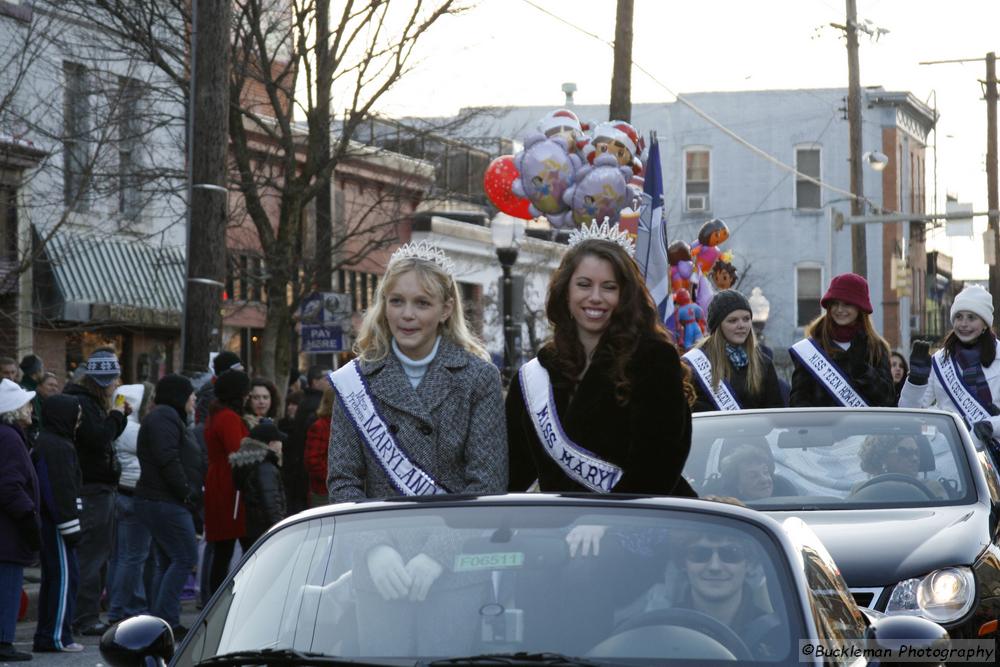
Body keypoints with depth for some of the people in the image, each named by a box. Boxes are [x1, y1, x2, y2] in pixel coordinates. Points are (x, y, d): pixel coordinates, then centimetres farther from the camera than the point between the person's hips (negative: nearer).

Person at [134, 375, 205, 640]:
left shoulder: (167, 417, 24)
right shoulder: (164, 417, -11)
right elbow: (168, 461, -21)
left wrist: (192, 494, 14)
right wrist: (187, 493, -18)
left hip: (158, 504, 11)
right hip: (166, 504, -11)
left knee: (167, 562, 11)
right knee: (185, 558, -12)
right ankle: (166, 621, -14)